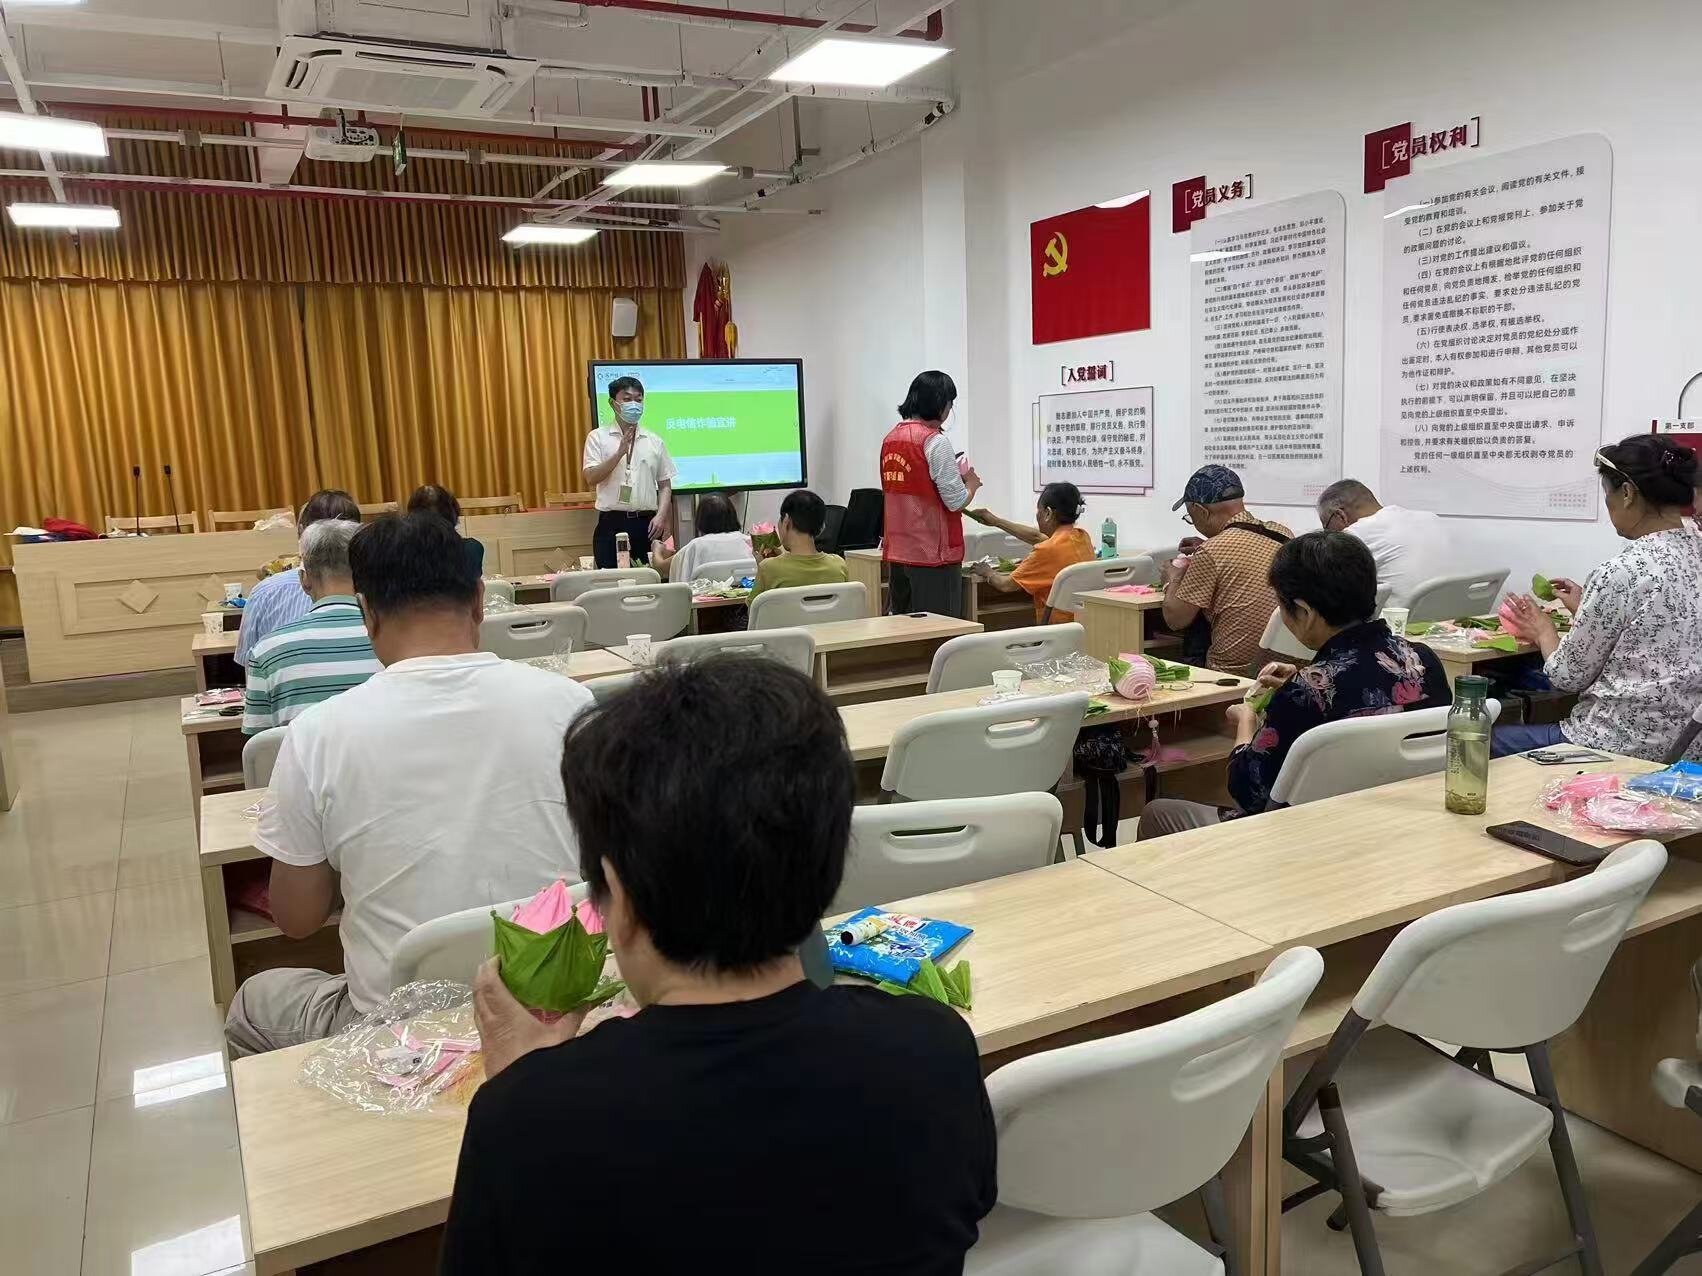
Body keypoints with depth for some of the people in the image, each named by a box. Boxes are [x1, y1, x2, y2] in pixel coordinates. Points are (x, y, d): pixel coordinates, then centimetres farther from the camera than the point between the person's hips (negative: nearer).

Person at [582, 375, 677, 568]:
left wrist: (661, 516, -4)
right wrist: (620, 453, -17)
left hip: (646, 523, 2)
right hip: (612, 523, -2)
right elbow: (591, 478, -8)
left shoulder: (655, 441, 10)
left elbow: (665, 485, 11)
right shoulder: (598, 437, 4)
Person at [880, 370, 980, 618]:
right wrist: (971, 483, 6)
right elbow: (956, 501, -14)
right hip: (932, 554, -7)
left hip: (896, 552, 8)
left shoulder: (891, 437, 9)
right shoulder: (935, 441, -14)